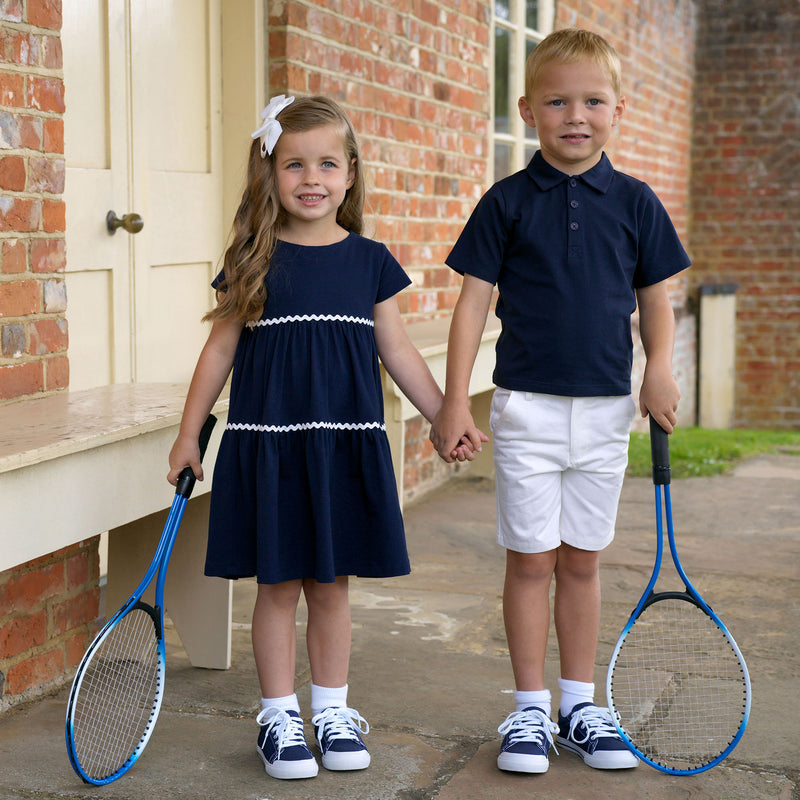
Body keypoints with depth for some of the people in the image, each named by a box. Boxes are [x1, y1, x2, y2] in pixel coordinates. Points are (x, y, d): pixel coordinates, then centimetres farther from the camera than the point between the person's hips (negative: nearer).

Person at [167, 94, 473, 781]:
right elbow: (221, 350, 5)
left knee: (331, 584, 10)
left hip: (347, 447, 2)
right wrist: (189, 434, 5)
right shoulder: (254, 261, -1)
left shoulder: (370, 261, 4)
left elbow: (397, 351, 9)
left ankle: (333, 710, 24)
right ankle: (279, 717, 17)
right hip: (267, 445, -1)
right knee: (278, 584, 5)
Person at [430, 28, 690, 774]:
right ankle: (530, 708, 15)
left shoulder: (634, 202, 3)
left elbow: (655, 297, 9)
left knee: (582, 561, 11)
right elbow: (473, 300, -2)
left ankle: (579, 704, 23)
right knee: (530, 560, 3)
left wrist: (658, 368, -9)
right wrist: (454, 401, -7)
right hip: (527, 406, -2)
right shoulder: (508, 202, -3)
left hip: (605, 408, 2)